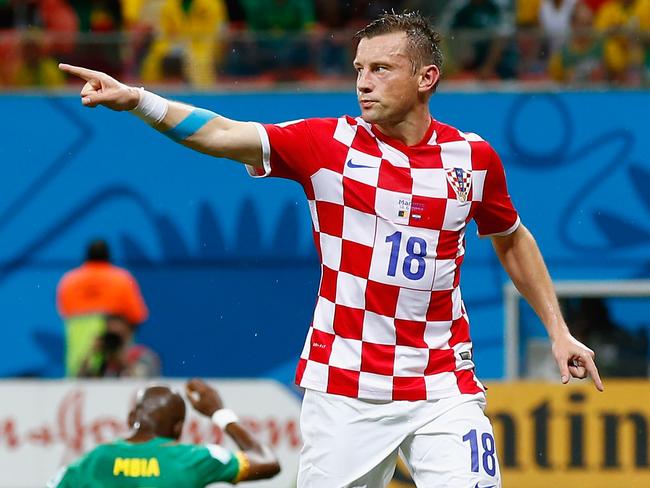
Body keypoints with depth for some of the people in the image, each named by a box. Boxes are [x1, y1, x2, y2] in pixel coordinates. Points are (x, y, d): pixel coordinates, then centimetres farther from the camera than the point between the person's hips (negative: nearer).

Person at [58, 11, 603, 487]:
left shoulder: (473, 158, 2)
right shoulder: (328, 143, -4)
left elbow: (512, 240, 20)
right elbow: (220, 135, -14)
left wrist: (558, 331, 17)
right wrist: (134, 99, -27)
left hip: (441, 389, 1)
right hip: (342, 389, -1)